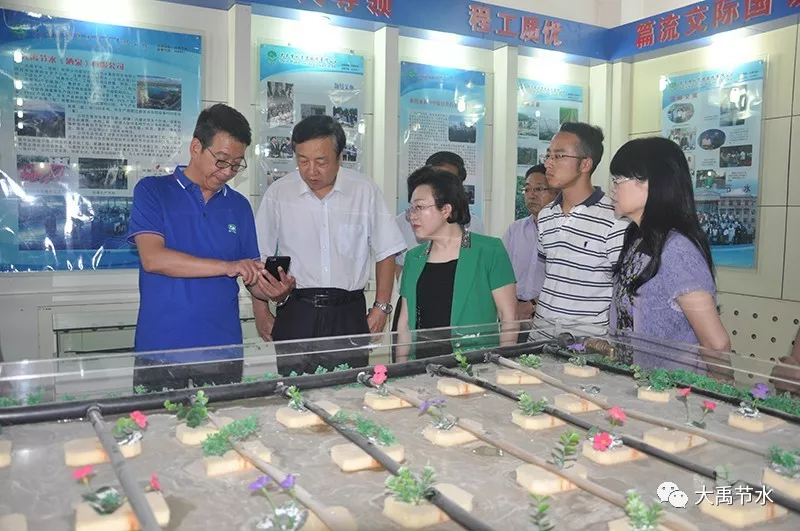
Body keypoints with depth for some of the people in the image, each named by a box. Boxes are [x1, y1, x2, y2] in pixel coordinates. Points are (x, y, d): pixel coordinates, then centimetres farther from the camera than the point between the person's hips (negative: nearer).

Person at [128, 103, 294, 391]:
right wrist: (228, 267, -21)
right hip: (161, 354, -3)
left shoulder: (239, 206, 9)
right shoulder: (152, 191, 0)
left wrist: (273, 290, -14)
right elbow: (152, 258, -14)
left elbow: (254, 281, 9)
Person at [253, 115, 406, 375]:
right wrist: (262, 312, 5)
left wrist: (382, 306, 3)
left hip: (349, 314, 0)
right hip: (295, 314, 0)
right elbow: (259, 258, 8)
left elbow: (386, 252, 6)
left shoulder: (365, 191, 1)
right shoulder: (278, 193, 1)